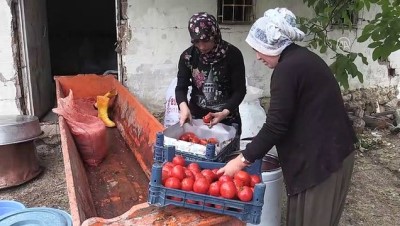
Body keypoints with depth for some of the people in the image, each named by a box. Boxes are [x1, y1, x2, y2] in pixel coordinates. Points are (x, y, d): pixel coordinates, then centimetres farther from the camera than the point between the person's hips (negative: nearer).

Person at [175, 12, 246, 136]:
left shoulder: (232, 54, -13)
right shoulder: (187, 56, -7)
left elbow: (239, 90, -11)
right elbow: (181, 87, -5)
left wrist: (225, 112, -25)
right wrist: (184, 107, -25)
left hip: (227, 120, -1)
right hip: (195, 118, 2)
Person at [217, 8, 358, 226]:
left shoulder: (287, 69, -20)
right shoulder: (303, 58, 11)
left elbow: (276, 125, -21)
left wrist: (242, 160, -12)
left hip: (321, 157, -9)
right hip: (333, 149, 9)